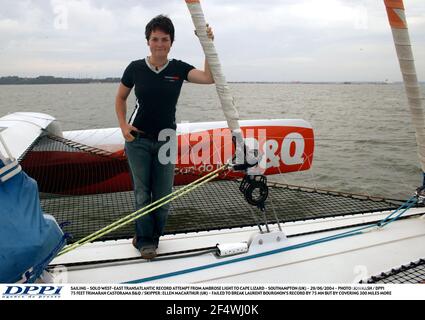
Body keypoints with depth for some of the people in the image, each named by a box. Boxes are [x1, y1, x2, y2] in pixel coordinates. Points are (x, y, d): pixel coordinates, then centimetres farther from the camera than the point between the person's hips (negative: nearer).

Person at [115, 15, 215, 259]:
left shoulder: (179, 69, -2)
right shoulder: (135, 68, -3)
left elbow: (209, 78, -17)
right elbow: (121, 98, 10)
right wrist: (123, 126, -2)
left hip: (166, 140, 1)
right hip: (138, 140, -1)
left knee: (163, 194, 6)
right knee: (143, 193, 4)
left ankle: (152, 236, 28)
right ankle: (145, 240, 19)